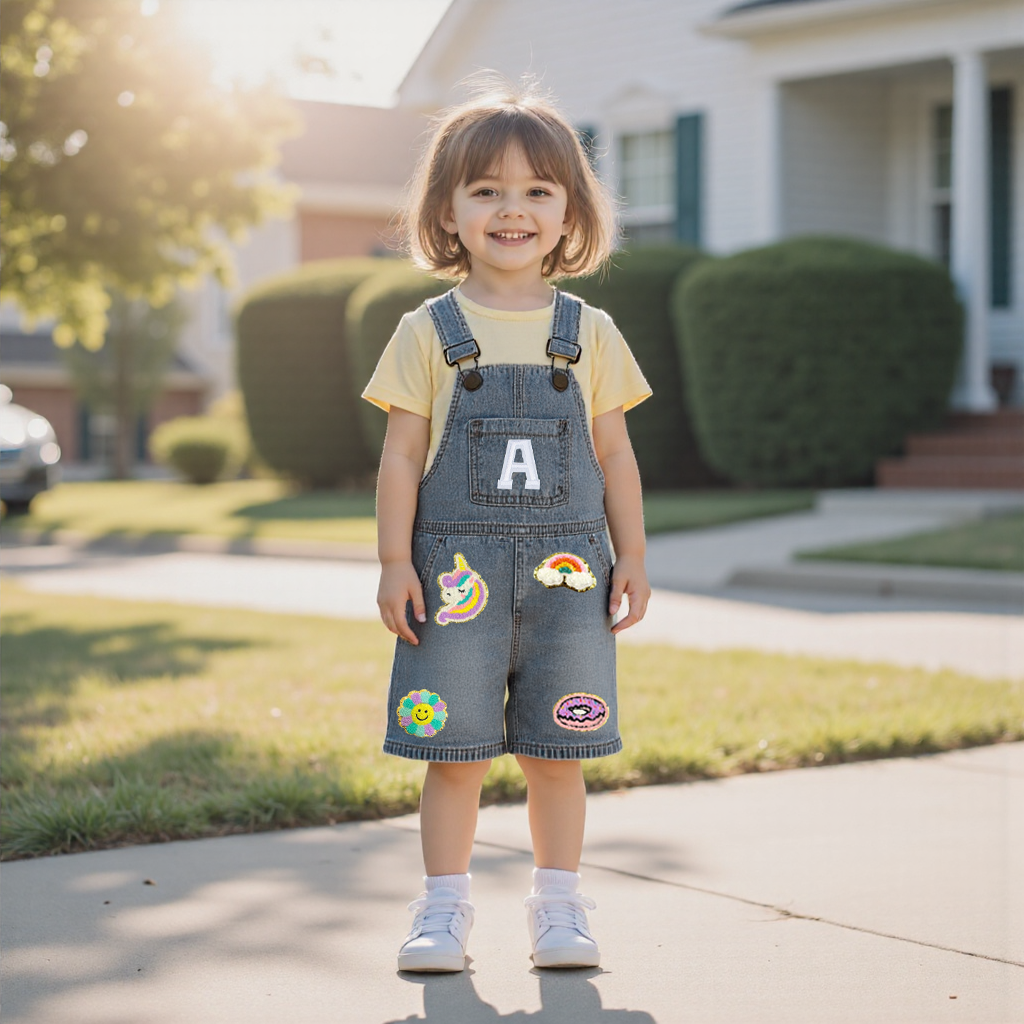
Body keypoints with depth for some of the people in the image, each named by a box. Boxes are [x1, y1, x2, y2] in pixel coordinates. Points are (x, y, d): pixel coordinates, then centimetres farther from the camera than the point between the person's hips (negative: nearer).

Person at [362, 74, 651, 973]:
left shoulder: (589, 335, 7)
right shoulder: (430, 333, 2)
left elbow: (613, 451, 10)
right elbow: (402, 452, 1)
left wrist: (631, 558, 6)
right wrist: (395, 561, -5)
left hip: (565, 570, 1)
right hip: (458, 570, -1)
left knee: (556, 751, 6)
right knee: (454, 751, 2)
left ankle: (559, 906, 18)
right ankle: (445, 909, 15)